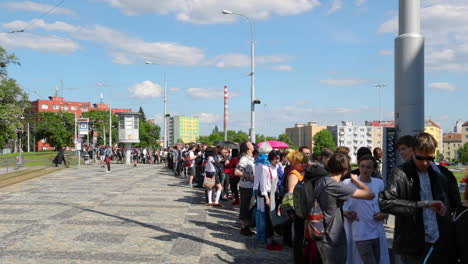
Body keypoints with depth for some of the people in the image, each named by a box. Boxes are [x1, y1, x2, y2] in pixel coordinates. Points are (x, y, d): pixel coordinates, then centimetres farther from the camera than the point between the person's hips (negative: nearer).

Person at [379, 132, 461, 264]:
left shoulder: (444, 174, 6)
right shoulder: (400, 174, -8)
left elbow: (456, 206, 15)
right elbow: (384, 202, -22)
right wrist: (422, 204, -25)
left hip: (442, 246, 4)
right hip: (411, 249, -4)